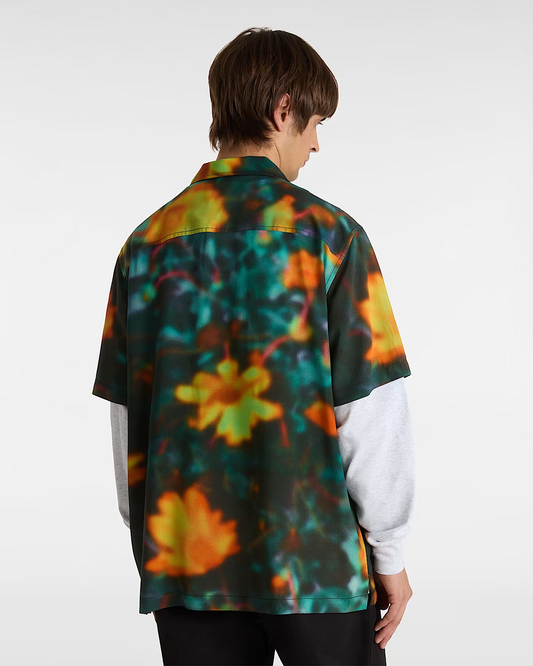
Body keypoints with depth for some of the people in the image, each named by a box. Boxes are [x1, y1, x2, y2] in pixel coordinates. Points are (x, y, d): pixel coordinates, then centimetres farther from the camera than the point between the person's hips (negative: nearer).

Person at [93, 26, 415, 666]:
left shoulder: (149, 241, 2)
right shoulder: (328, 234, -9)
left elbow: (126, 419, 5)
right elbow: (371, 415, -10)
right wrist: (389, 553, 1)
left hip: (185, 562, 4)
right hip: (315, 560, -3)